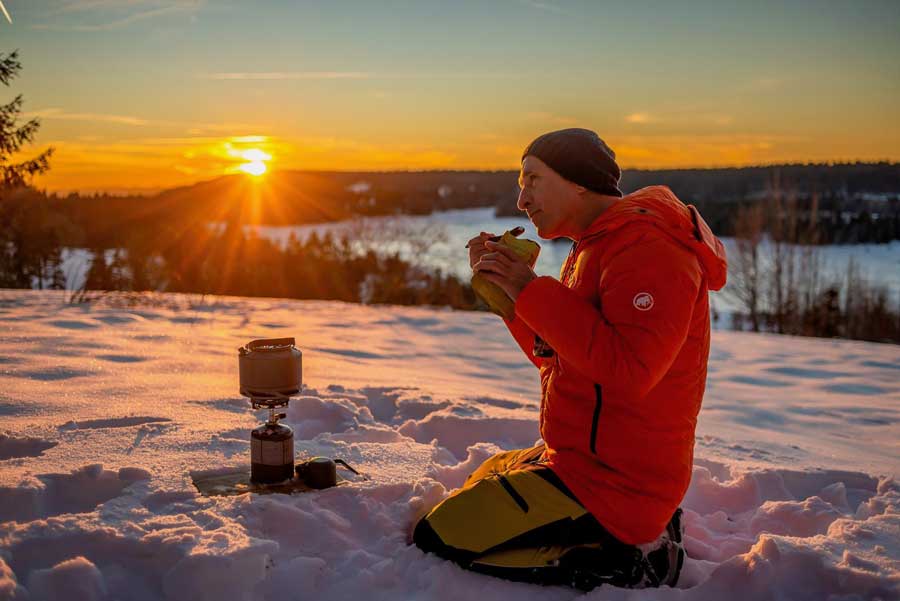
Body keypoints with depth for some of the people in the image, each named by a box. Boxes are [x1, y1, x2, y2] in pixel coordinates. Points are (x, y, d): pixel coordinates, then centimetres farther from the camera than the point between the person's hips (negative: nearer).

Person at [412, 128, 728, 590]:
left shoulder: (648, 246, -18)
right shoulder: (598, 245, 15)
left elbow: (628, 370, -28)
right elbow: (556, 358, 18)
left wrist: (533, 292, -22)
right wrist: (507, 290, 5)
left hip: (613, 480, -11)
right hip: (580, 460, 11)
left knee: (435, 541, -12)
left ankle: (620, 561, -8)